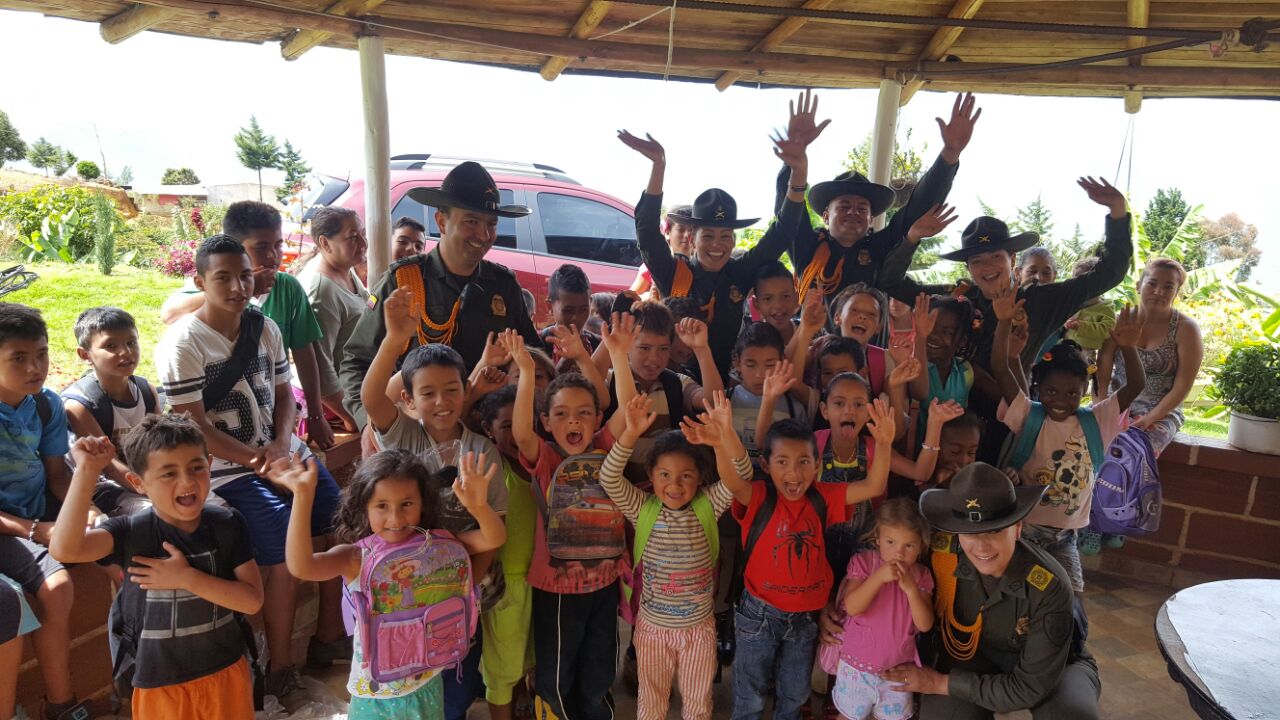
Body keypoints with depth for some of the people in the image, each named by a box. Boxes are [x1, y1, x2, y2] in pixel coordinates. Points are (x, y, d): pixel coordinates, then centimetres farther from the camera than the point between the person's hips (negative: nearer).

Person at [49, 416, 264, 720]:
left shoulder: (228, 524, -11)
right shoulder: (131, 531, -14)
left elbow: (252, 600, -14)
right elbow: (64, 549, -34)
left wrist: (187, 578, -23)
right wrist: (87, 472, -34)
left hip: (225, 670, 1)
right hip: (158, 681, -1)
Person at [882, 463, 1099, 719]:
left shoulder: (1050, 588, -33)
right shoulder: (942, 551, -27)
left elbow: (1029, 689, -27)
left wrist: (942, 684, -24)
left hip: (1055, 664, -1)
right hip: (977, 657, 2)